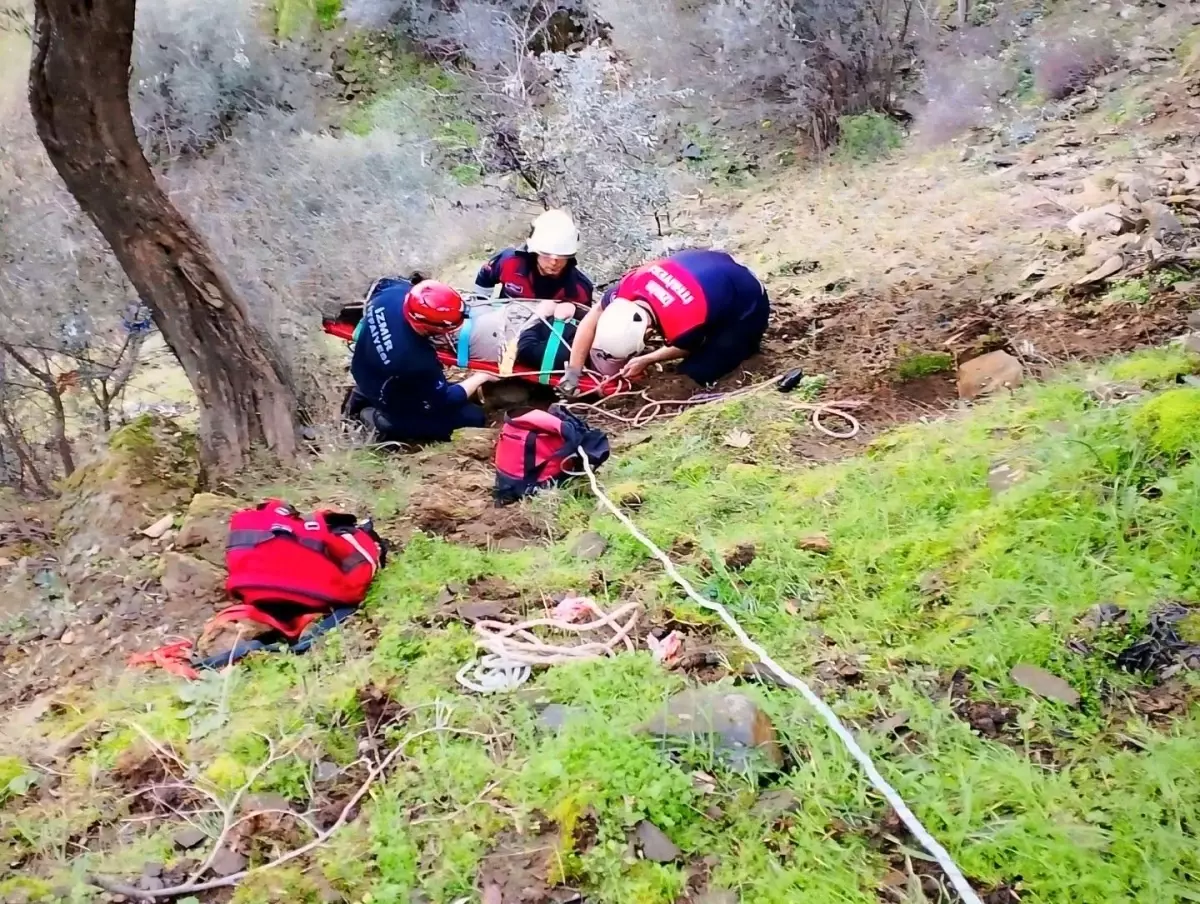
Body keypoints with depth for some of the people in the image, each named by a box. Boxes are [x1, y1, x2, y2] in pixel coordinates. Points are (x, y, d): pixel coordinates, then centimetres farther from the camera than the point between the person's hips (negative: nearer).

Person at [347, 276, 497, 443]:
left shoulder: (393, 292, -27)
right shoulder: (418, 361, -42)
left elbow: (383, 283, 1)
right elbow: (446, 400, -24)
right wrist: (481, 377, -13)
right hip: (391, 400, -7)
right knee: (473, 417, -6)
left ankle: (365, 395, 21)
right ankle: (389, 423, -1)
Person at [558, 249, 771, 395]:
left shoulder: (683, 324, -41)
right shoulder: (632, 284, -26)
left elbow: (687, 348, -14)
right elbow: (592, 318, -10)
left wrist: (646, 360, -7)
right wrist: (573, 372, -11)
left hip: (746, 306, -6)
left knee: (694, 375, -11)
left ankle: (744, 344, 8)